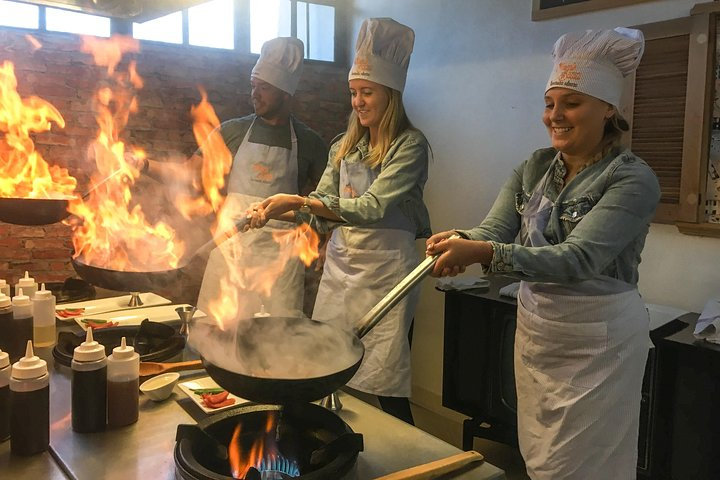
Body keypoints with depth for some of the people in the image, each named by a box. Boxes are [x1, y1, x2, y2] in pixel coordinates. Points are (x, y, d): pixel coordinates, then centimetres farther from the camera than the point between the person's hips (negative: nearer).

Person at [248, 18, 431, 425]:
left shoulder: (410, 146, -8)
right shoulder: (345, 147, 11)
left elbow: (372, 207, -20)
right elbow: (322, 214, 12)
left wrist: (298, 201, -23)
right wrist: (276, 213, -5)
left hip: (384, 274, -6)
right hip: (338, 268, 6)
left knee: (388, 391, -2)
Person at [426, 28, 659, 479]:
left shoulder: (633, 179, -17)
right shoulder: (536, 166, 2)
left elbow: (577, 258, -30)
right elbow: (493, 230, -9)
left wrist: (484, 253, -42)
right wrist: (461, 242, -33)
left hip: (597, 339, -5)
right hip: (534, 328, 6)